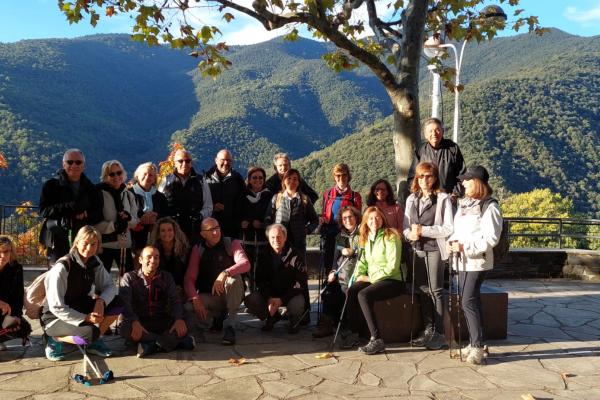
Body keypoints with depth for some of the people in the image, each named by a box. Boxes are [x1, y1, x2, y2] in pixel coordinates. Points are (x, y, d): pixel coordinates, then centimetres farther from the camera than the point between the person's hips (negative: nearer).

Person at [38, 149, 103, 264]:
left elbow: (99, 214, 9)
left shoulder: (91, 189, 13)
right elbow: (43, 210, -4)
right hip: (58, 243, -2)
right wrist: (68, 207, -18)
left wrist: (86, 215, -14)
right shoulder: (51, 185, 6)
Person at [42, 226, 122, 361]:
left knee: (117, 303, -12)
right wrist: (85, 318, -30)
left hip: (78, 308, 7)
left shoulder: (95, 262, -4)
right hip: (55, 317, -7)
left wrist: (101, 301, -23)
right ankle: (56, 339, -5)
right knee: (91, 332, -32)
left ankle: (94, 341, 3)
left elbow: (110, 286, -2)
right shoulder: (62, 267, -24)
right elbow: (56, 307, -25)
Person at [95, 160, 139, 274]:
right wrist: (113, 226, -23)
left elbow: (136, 223, 9)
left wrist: (129, 218, -13)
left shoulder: (129, 195, 9)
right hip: (104, 245, -4)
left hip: (125, 244, 5)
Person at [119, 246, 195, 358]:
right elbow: (124, 302, -11)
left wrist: (179, 319, -22)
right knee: (124, 328, -35)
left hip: (161, 322, 1)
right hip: (139, 322, -1)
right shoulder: (129, 277, 4)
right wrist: (134, 322, -31)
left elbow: (175, 300, 1)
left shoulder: (166, 277, 12)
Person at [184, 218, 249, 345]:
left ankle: (229, 325, -24)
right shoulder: (198, 249, 0)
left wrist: (225, 273, -42)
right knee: (190, 307, -29)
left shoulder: (232, 244, -6)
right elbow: (189, 278, -8)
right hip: (209, 296, 2)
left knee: (235, 277, -33)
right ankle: (219, 316, 4)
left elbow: (245, 264, -24)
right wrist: (195, 299, -27)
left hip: (232, 296, -2)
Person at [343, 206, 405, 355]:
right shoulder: (366, 238, 15)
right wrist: (359, 276, -3)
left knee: (363, 295, -30)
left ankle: (376, 340, -29)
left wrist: (370, 278, -14)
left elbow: (392, 266, -15)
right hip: (372, 280, 7)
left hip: (393, 281, -6)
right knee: (351, 291, -21)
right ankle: (354, 333, -11)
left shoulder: (390, 236, -8)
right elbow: (362, 261, 17)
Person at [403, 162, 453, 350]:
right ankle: (428, 330, 20)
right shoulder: (411, 199, 12)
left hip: (435, 249, -5)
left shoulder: (443, 199, -5)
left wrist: (423, 230, -15)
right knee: (423, 290, 11)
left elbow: (448, 228, -11)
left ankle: (439, 333, 6)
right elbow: (406, 225, 14)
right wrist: (410, 234, -8)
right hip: (417, 249, 5)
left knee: (436, 291, -2)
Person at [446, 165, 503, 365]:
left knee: (469, 301, -13)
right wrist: (451, 242, 1)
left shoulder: (489, 207, -10)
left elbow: (491, 238, -16)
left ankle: (477, 346, -5)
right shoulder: (464, 203, 16)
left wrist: (464, 246, -19)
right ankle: (474, 342, 20)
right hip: (462, 260, 8)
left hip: (477, 261, -8)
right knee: (468, 301, 11)